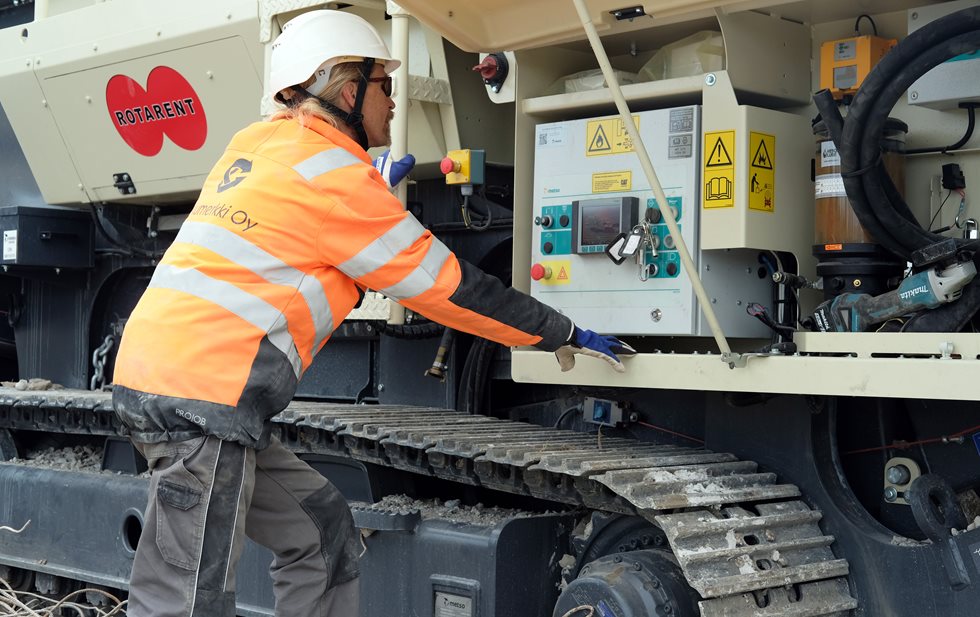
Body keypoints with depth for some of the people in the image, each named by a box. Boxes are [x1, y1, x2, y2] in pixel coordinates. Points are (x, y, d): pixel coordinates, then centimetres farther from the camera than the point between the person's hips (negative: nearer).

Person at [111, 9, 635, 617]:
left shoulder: (256, 142, 14)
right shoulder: (336, 174, -9)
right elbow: (446, 286, -3)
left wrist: (377, 185, 42)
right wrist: (562, 334, 6)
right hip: (203, 394, -9)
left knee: (322, 533, 17)